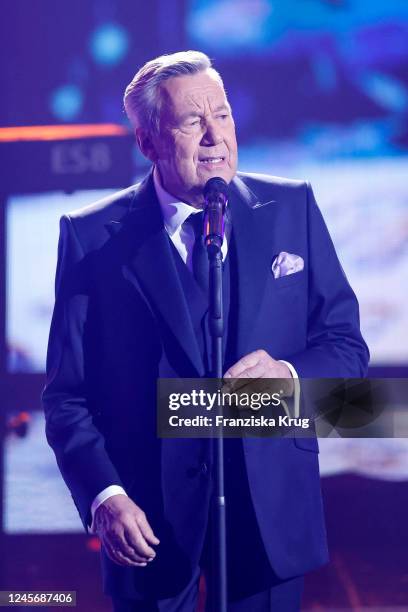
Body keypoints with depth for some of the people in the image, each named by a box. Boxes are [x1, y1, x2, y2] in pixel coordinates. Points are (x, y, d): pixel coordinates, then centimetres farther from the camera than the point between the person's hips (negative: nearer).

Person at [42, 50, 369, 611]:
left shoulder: (292, 209, 3)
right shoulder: (93, 239, -4)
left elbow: (346, 343, 6)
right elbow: (67, 394, -4)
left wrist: (290, 373, -15)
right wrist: (103, 496, -18)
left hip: (271, 510, 2)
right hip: (151, 517, -2)